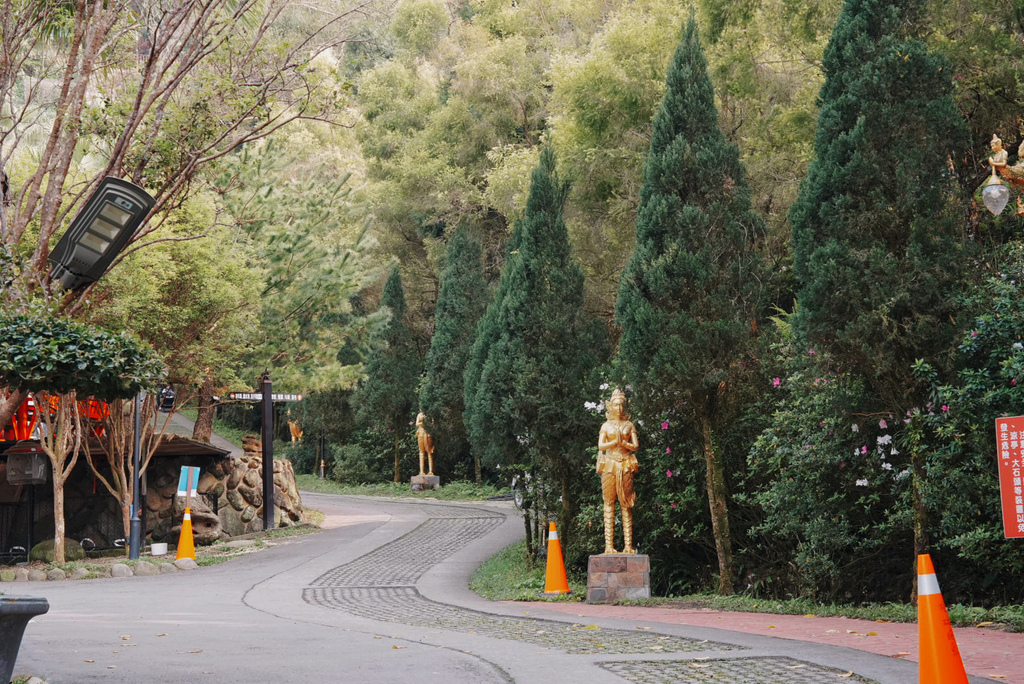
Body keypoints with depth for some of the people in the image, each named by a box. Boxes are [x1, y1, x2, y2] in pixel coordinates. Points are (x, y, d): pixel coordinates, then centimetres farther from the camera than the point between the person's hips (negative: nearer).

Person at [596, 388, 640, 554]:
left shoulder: (629, 425, 12)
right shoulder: (606, 426, 11)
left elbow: (635, 446, 6)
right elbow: (600, 446, 2)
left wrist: (623, 443, -11)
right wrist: (615, 442, -13)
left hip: (625, 465, 0)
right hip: (609, 464, 0)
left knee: (626, 503, -3)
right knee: (609, 501, -5)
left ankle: (628, 545, -5)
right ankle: (609, 545, -6)